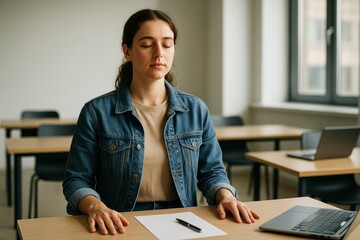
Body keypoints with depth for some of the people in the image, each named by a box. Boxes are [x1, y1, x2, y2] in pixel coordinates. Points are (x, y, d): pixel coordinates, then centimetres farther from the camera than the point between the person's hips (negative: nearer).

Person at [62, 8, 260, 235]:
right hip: (121, 226, -2)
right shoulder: (97, 112, -3)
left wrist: (226, 196, -10)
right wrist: (95, 206, -21)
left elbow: (211, 171, 10)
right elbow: (77, 179, -1)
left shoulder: (196, 110, 6)